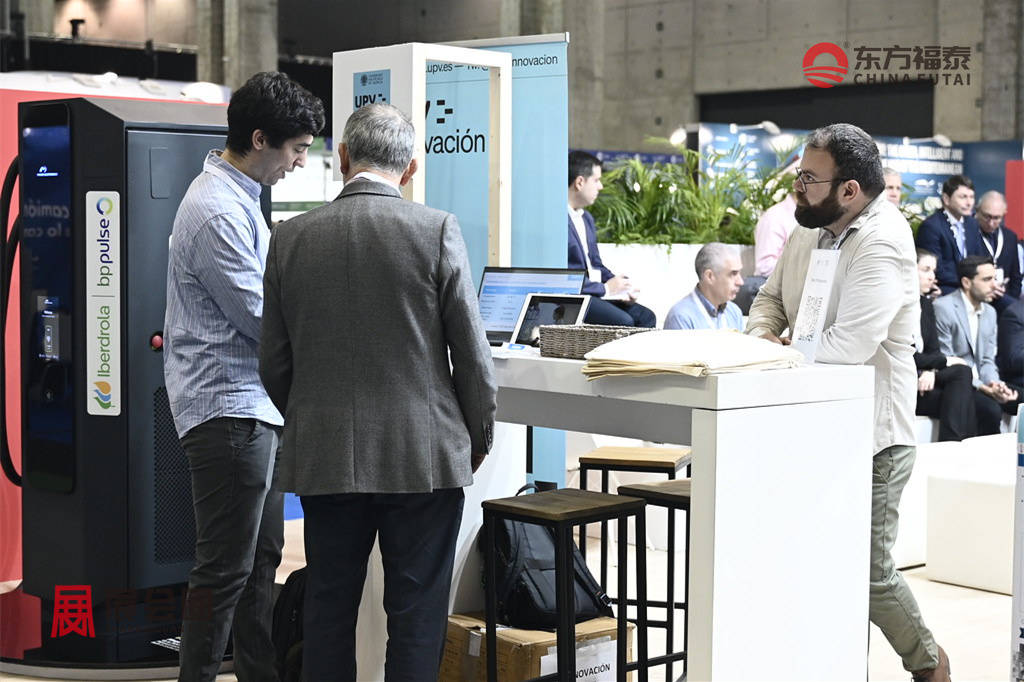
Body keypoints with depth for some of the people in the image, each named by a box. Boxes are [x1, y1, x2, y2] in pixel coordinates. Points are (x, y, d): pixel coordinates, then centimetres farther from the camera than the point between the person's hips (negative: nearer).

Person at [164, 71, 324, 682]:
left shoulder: (241, 198, 14)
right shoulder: (218, 212, -19)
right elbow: (261, 318, -17)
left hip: (254, 403, 11)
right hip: (228, 408, -11)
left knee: (262, 558, 16)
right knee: (227, 568, -5)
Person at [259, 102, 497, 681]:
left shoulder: (292, 238, 1)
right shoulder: (437, 230, -8)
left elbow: (274, 362, 7)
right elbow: (472, 354, -5)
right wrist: (479, 438, 10)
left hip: (325, 459, 3)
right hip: (422, 458, -3)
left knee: (329, 614, 13)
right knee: (417, 618, 5)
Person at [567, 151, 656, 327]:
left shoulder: (586, 218, 19)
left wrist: (617, 284, 3)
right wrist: (605, 288, -13)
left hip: (594, 292, 10)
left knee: (646, 317, -6)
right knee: (623, 322, -26)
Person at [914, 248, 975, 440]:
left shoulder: (926, 304, 17)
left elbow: (934, 350, 10)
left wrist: (931, 371, -14)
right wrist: (945, 361, -12)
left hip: (922, 376, 7)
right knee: (961, 372, -23)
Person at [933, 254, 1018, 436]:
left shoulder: (990, 312, 15)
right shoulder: (942, 307, -11)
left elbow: (987, 360, 13)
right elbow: (945, 363, -14)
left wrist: (995, 384, -10)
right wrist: (983, 388, -21)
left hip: (979, 383, 7)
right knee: (991, 409, -29)